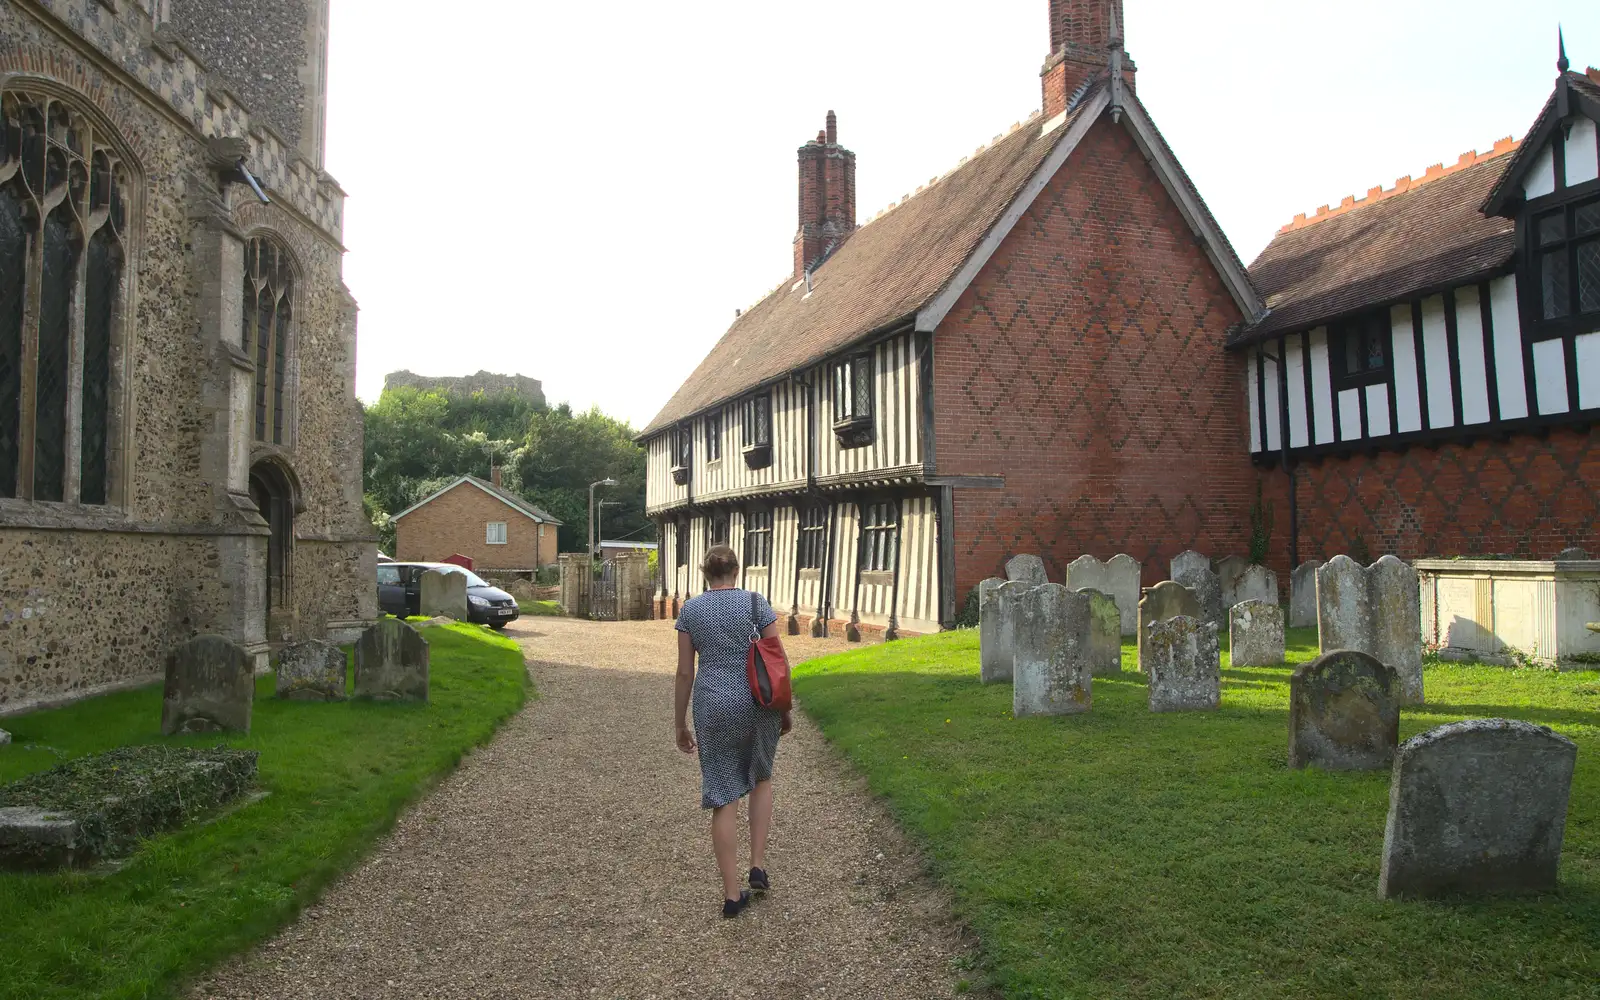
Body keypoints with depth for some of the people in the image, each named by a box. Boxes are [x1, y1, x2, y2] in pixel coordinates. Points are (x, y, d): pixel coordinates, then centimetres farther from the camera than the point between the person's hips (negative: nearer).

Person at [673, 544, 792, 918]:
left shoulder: (690, 610, 2)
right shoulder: (757, 603, -1)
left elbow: (685, 672, 2)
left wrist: (680, 725, 10)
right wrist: (784, 709, 11)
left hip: (713, 706, 0)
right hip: (757, 702, 0)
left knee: (723, 797, 7)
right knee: (761, 779, 25)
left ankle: (732, 894, 10)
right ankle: (758, 866, 18)